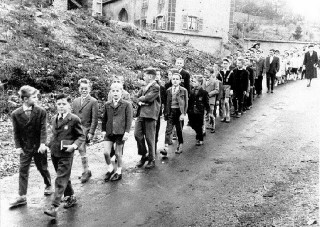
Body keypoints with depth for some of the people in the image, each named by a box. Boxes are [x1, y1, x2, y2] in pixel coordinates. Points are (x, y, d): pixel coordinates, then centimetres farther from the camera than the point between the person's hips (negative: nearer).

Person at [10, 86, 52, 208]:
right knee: (23, 171, 2)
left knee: (43, 168, 13)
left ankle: (48, 185, 38)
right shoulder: (15, 114, -6)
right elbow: (16, 132, -1)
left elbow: (43, 129, -11)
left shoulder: (41, 112, -9)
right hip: (25, 147, 1)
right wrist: (18, 146, -8)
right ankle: (22, 197, 10)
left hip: (39, 147, -1)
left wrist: (43, 144, -21)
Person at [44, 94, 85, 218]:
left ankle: (54, 207, -5)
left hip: (66, 154, -7)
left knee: (61, 180, -7)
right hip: (54, 153, 7)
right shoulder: (54, 119, 11)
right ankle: (70, 197, 36)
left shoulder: (74, 119, -10)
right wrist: (49, 144, 11)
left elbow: (81, 136, -7)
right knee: (64, 178, 18)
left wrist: (74, 145, -22)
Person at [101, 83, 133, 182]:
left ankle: (118, 172, 26)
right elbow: (104, 119, 16)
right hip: (109, 132, 3)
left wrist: (127, 132, -12)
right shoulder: (107, 105, 9)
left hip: (120, 132, -3)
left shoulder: (127, 104, -2)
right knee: (106, 152, -3)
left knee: (118, 153, 6)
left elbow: (129, 119, -5)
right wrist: (103, 130, 8)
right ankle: (110, 169, 22)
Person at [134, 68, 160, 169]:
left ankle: (152, 160, 16)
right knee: (137, 134, 1)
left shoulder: (156, 87, -6)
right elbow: (136, 97, 15)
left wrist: (140, 98, 1)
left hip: (150, 115, -7)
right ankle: (143, 155, 19)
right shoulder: (144, 87, 19)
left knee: (150, 138, 1)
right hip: (141, 114, 7)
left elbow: (148, 98, -17)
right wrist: (139, 102, -6)